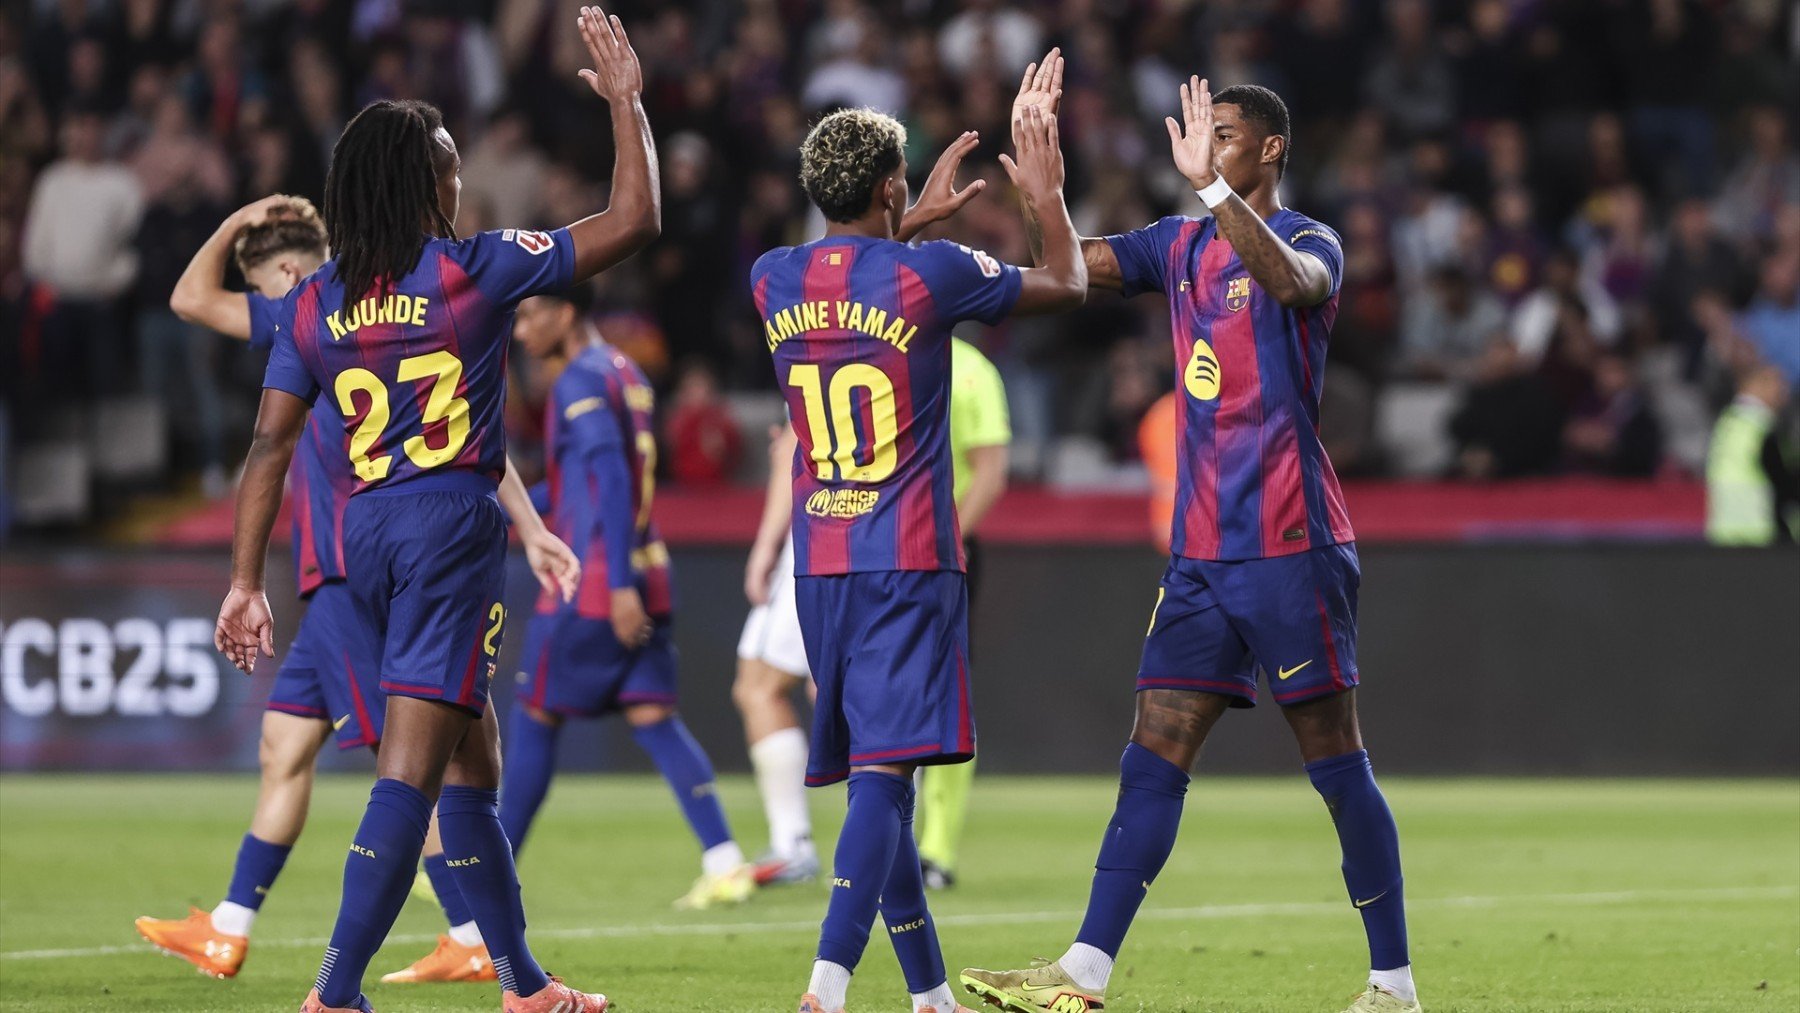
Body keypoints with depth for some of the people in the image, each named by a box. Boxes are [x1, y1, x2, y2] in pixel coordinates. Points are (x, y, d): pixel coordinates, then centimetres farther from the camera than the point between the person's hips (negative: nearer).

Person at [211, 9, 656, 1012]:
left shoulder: (314, 303, 8)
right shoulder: (475, 269, -4)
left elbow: (271, 446, 5)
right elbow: (636, 220, 0)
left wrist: (247, 579, 7)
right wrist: (626, 102, 11)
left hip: (367, 531, 6)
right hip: (455, 518, -6)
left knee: (472, 757, 18)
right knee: (414, 761, -11)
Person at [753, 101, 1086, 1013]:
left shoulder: (772, 281, 5)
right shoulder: (930, 275, -8)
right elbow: (1067, 286, 9)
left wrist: (912, 223, 37)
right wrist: (1049, 199, 24)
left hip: (819, 566, 6)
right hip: (908, 563, -6)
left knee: (875, 777, 13)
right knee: (884, 774, -13)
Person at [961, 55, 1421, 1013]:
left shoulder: (1309, 242, -7)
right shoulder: (1179, 244, 15)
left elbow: (1290, 280, -30)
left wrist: (1211, 185, -39)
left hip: (1291, 548, -7)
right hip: (1200, 553, 7)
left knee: (1337, 768, -2)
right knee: (1152, 762, 1)